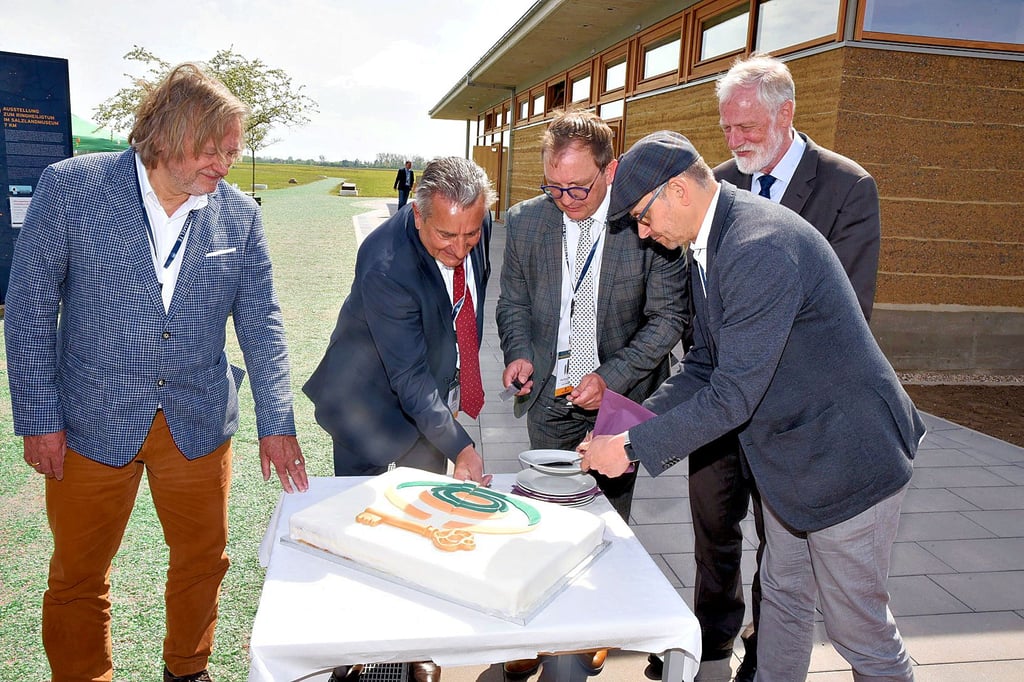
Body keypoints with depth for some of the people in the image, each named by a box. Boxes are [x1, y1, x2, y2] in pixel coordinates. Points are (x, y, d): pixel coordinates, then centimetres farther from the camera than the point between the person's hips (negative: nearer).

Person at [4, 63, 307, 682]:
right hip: (92, 423, -2)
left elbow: (261, 324, 0)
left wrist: (277, 424, -5)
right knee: (79, 576, 13)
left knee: (203, 560, 17)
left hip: (199, 424, 3)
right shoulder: (70, 187, -10)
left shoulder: (240, 214, -3)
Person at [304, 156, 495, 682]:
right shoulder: (386, 267, -34)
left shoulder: (478, 224, -14)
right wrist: (460, 447, -39)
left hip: (437, 390, 6)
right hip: (373, 401, -5)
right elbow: (410, 379, -32)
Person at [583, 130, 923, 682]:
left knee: (859, 628, 9)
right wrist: (636, 420, -3)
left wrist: (634, 447, -22)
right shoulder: (709, 244, 3)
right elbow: (704, 364, 8)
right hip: (785, 452, 9)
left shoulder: (761, 247, -29)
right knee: (782, 596, 23)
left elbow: (734, 394, -30)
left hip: (844, 457, -9)